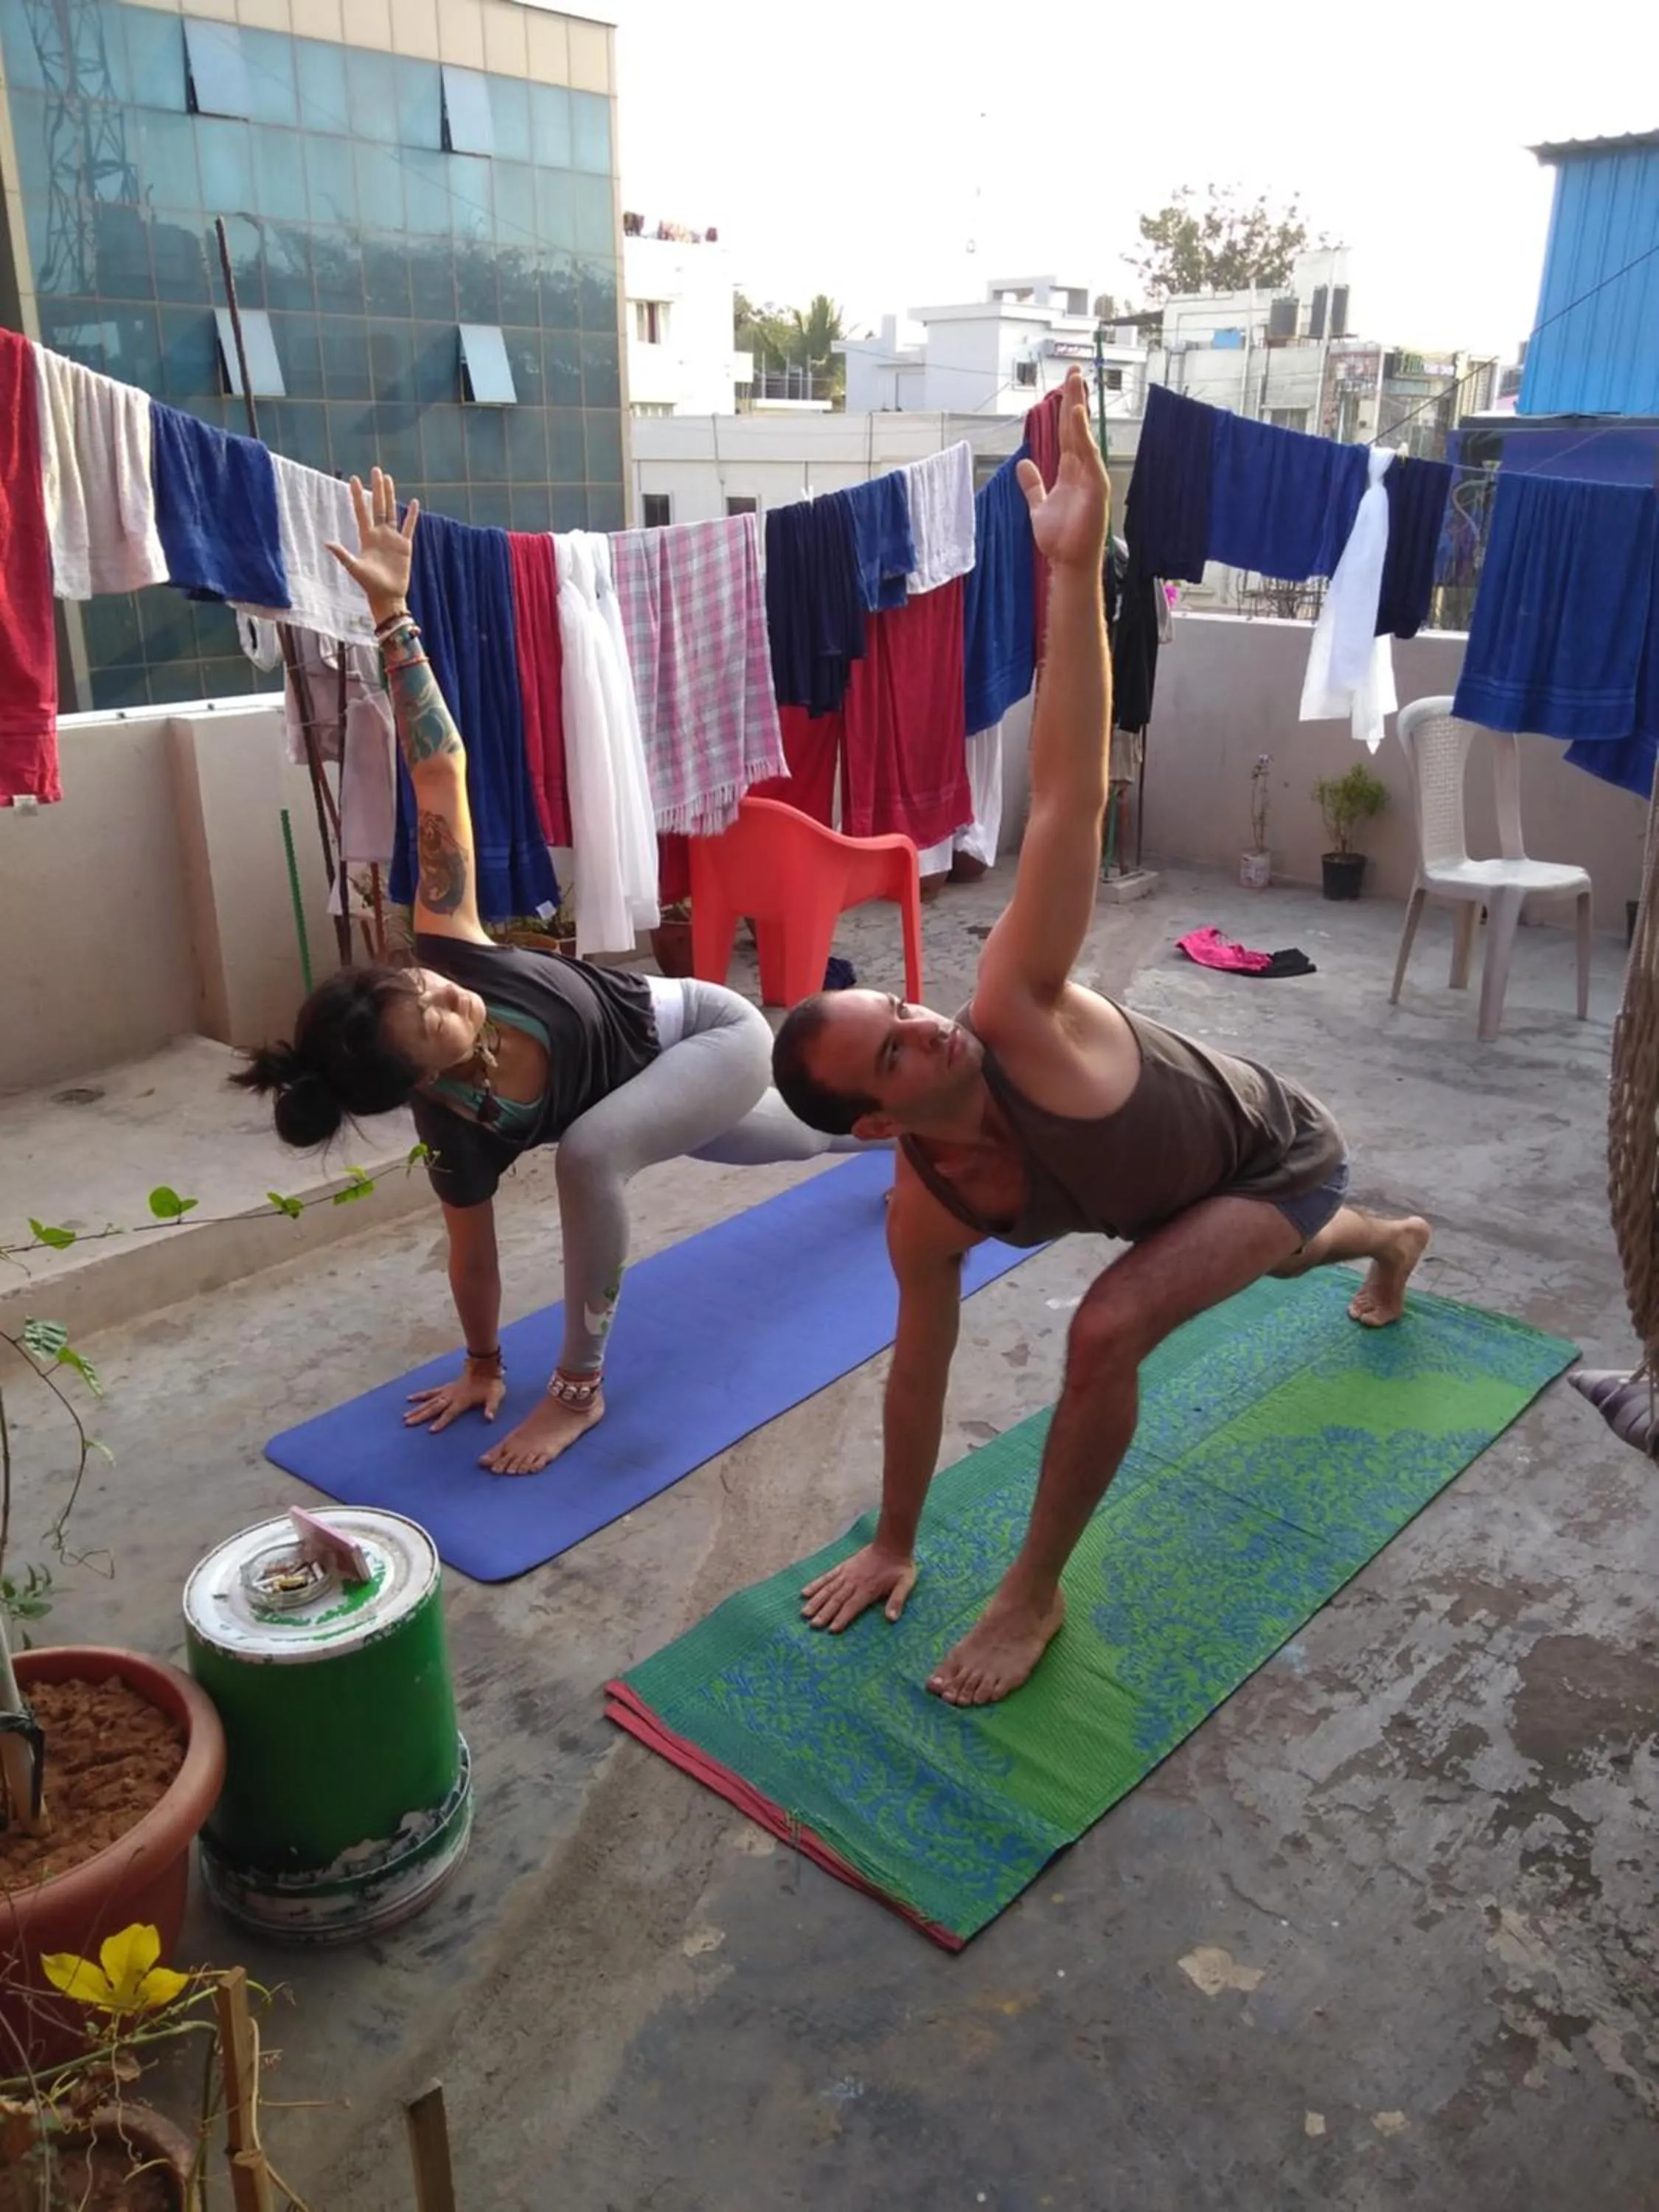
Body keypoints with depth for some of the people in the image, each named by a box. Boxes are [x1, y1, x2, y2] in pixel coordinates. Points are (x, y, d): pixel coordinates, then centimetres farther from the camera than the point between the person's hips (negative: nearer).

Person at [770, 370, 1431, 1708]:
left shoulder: (1015, 1023, -42)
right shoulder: (926, 1211, -25)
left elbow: (1071, 800, -50)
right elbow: (920, 1367, -9)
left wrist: (1076, 569, -58)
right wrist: (893, 1545, -2)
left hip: (1281, 1155, -6)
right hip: (1187, 1192, 6)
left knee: (1108, 1332, -28)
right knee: (1281, 1260, 40)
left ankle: (1035, 1596, -5)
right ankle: (1392, 1243, 79)